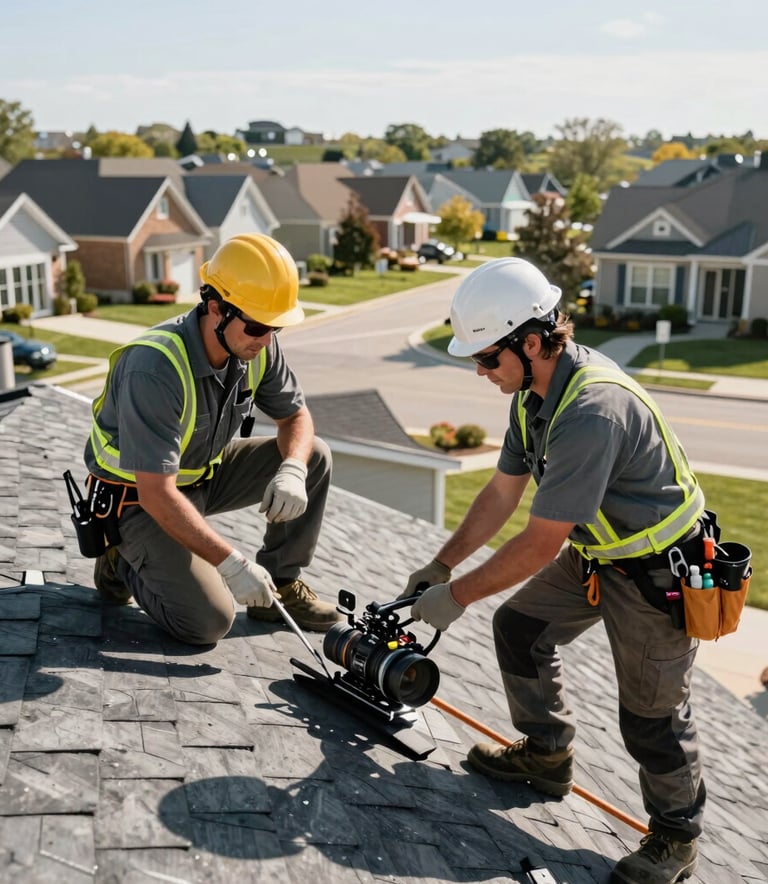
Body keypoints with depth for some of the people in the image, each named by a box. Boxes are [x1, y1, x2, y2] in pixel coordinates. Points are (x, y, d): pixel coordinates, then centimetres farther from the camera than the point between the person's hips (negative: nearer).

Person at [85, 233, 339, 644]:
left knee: (314, 457, -7)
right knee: (209, 620, -20)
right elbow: (157, 495, -35)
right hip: (138, 497, -7)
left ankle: (280, 584, 5)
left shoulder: (257, 344, -13)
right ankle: (123, 561, 7)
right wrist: (231, 563, -35)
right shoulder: (156, 368, -34)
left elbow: (295, 415, 1)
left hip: (204, 474, 7)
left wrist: (292, 471, -22)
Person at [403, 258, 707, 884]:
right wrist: (441, 564, 6)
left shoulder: (593, 410, -35)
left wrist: (457, 596, -20)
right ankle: (546, 755, 32)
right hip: (595, 552, 9)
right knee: (520, 628, 12)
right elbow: (503, 492, 6)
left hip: (661, 569, -9)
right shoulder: (534, 390, -4)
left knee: (651, 715, 0)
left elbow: (541, 544, -31)